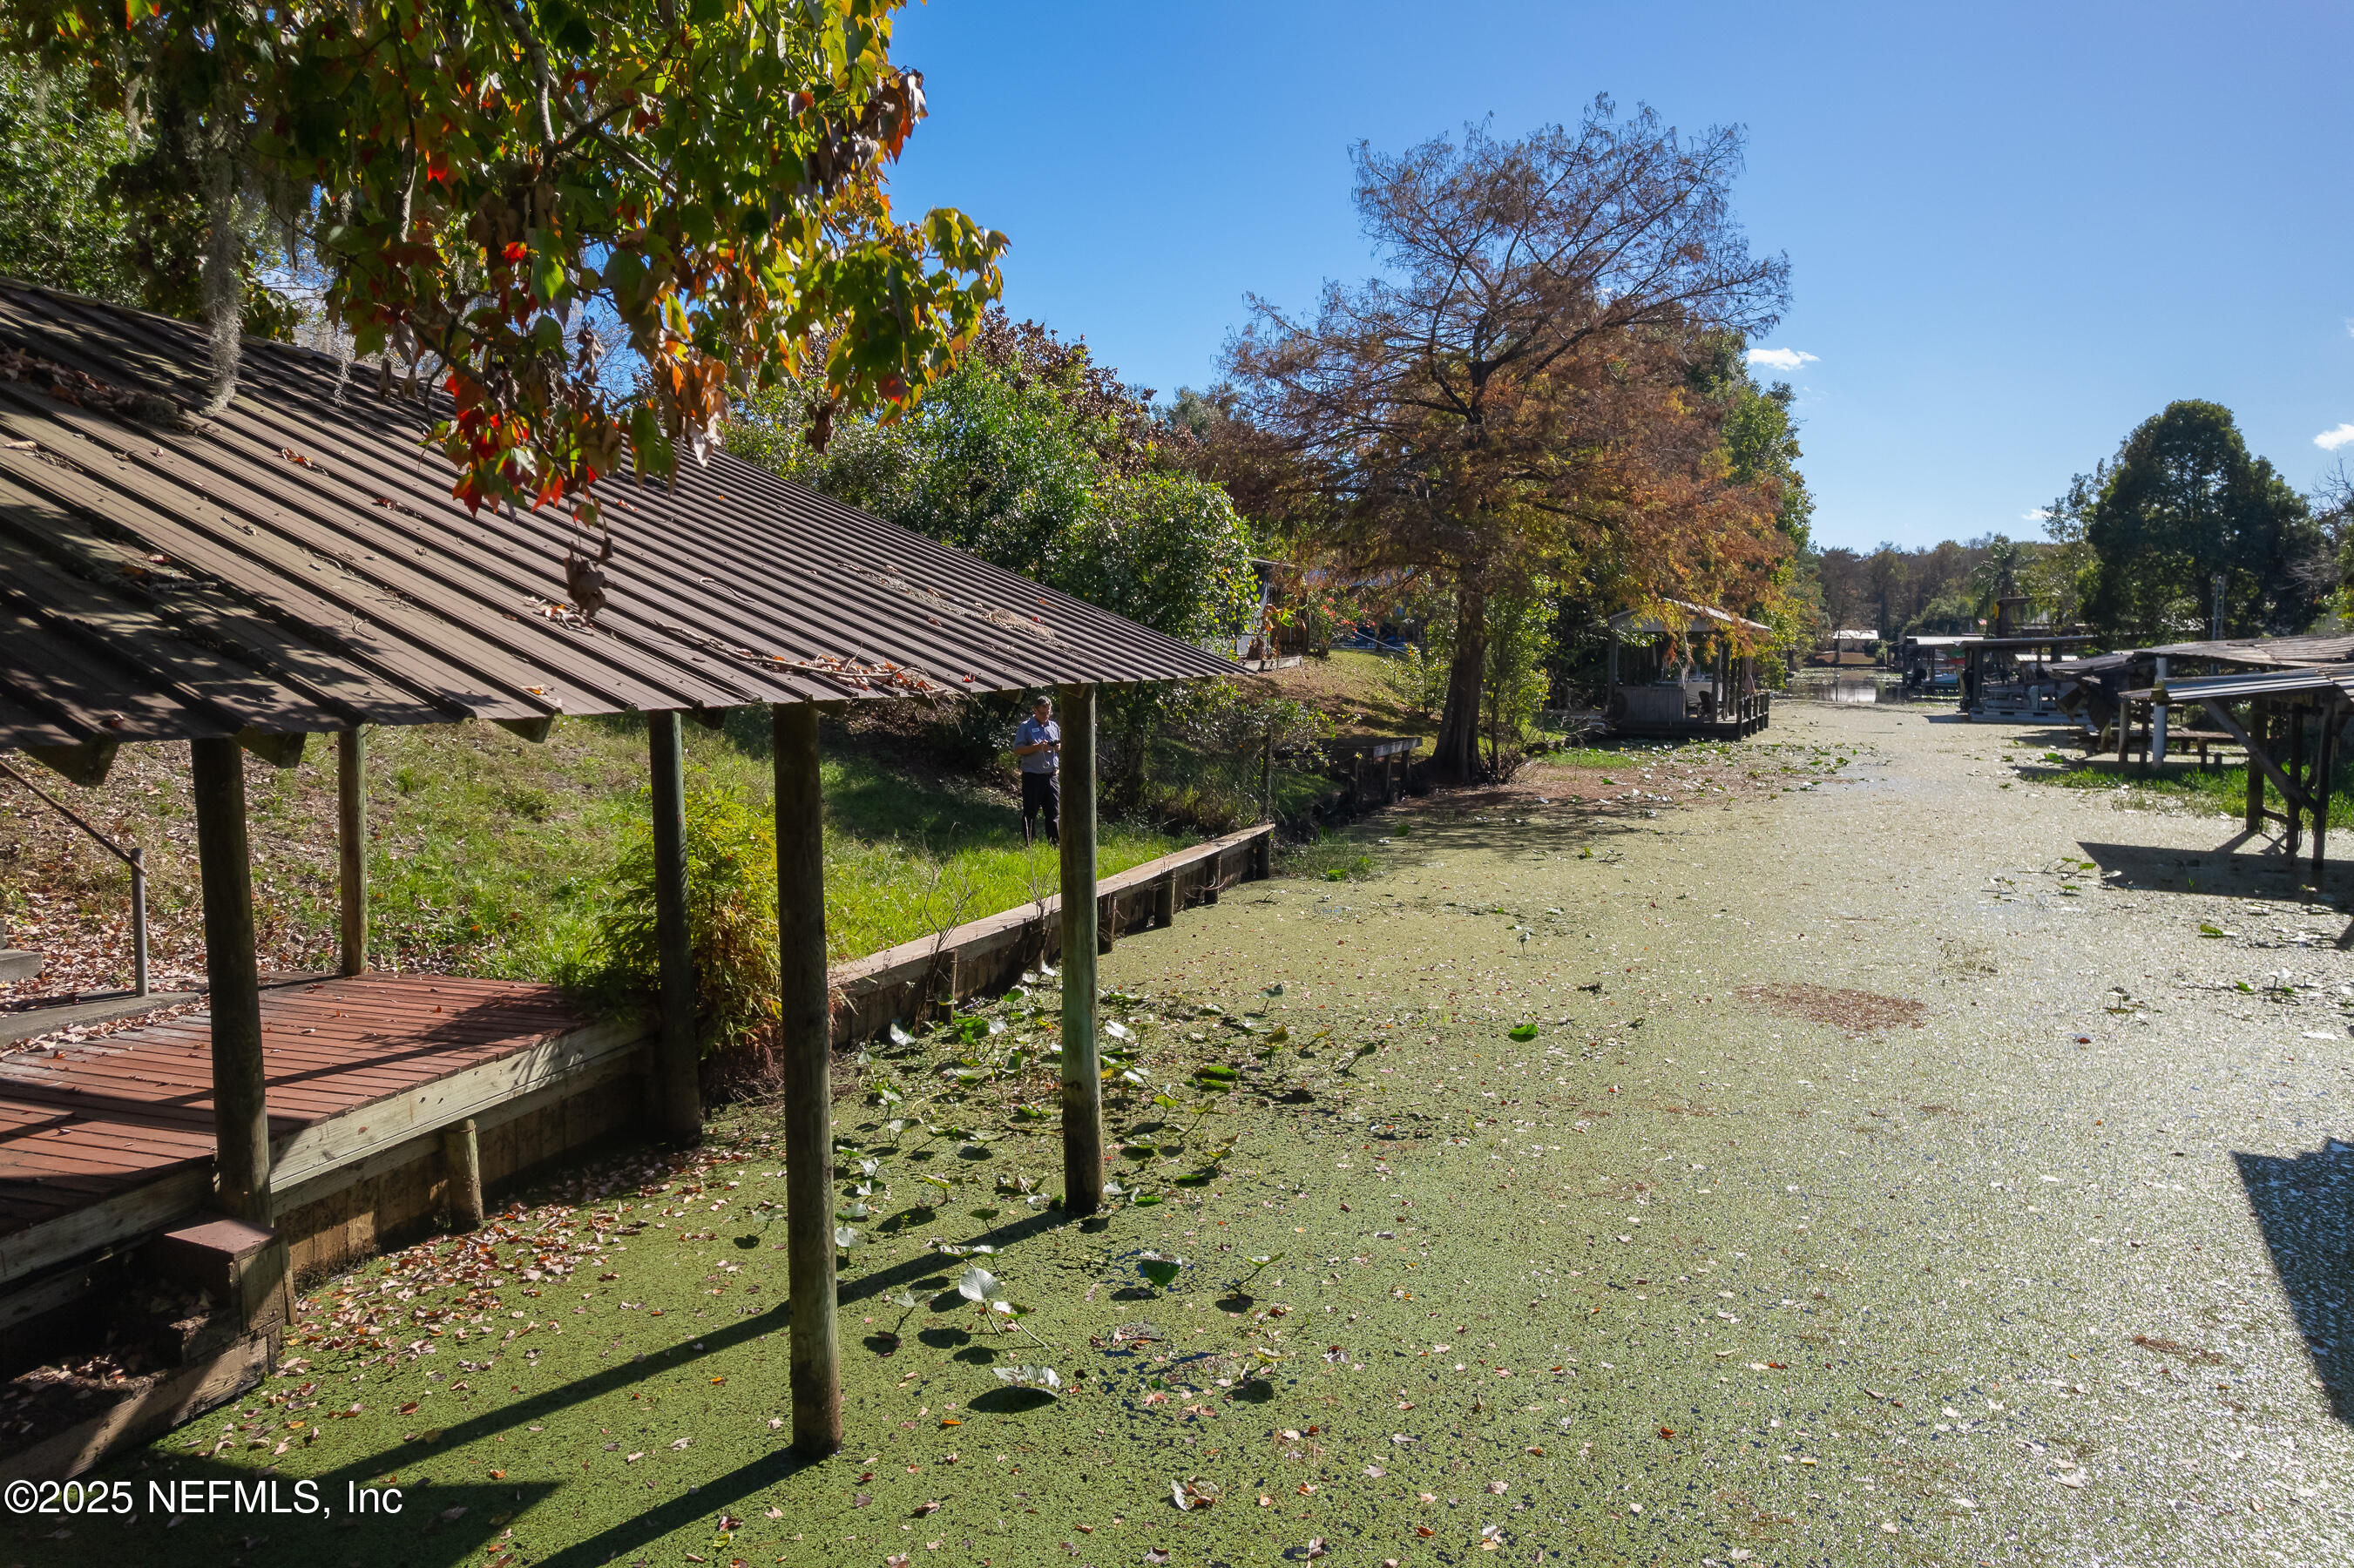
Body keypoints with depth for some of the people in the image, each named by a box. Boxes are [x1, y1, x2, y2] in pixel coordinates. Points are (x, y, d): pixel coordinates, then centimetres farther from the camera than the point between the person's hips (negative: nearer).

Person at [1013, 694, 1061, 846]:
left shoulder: (1054, 726, 15)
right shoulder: (1025, 726, 0)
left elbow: (1063, 747, 23)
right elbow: (1017, 750, -7)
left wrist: (1059, 747, -1)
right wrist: (1038, 747, -17)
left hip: (1052, 775, 4)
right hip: (1032, 776, -4)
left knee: (1055, 812, 3)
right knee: (1030, 812, 2)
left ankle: (1056, 843, 9)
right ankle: (1029, 844, 9)